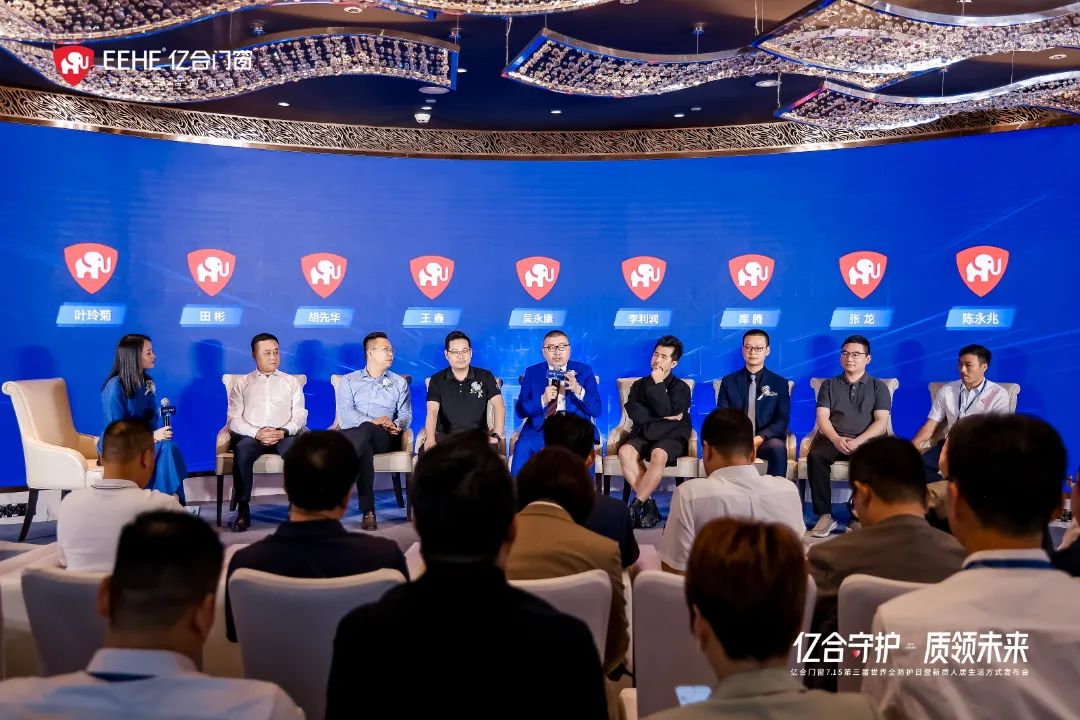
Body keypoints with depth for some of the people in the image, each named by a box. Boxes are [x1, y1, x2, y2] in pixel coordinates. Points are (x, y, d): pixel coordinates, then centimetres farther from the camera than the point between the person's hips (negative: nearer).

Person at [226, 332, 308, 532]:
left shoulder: (291, 382, 19)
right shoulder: (242, 383, 17)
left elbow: (299, 416, 9)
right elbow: (234, 419, 5)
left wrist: (283, 432, -12)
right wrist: (257, 433, -13)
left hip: (284, 435, 0)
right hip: (250, 435, 0)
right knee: (242, 451, -36)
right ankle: (243, 510, -28)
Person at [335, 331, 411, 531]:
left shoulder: (399, 382, 22)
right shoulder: (349, 381, 17)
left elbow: (406, 413, 9)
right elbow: (345, 412, -1)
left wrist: (396, 426, -18)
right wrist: (373, 421, -20)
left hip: (384, 438, 0)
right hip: (352, 434, 0)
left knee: (366, 431, -40)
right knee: (365, 448, -41)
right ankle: (368, 511, -44)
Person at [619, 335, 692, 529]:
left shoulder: (681, 388, 7)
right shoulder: (639, 385, 16)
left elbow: (666, 411, -12)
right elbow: (633, 412, -3)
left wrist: (658, 383, -6)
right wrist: (663, 417, -8)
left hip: (671, 437, -3)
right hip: (644, 435, 3)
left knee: (658, 455, -37)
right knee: (625, 451, -31)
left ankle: (635, 507, -30)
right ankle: (648, 504, -28)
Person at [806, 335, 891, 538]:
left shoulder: (878, 387, 13)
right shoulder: (829, 385, 17)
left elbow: (881, 422, 0)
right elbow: (822, 418, 4)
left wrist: (857, 441, -17)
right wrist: (836, 440, -17)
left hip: (865, 441, -1)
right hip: (833, 439, 1)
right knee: (815, 456, -33)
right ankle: (825, 515, -26)